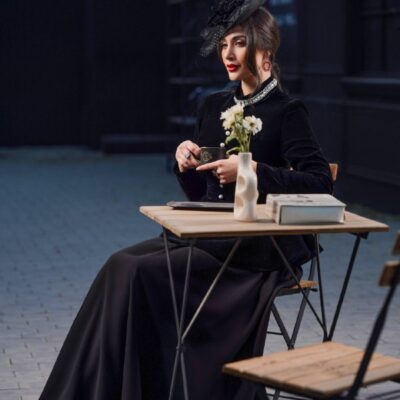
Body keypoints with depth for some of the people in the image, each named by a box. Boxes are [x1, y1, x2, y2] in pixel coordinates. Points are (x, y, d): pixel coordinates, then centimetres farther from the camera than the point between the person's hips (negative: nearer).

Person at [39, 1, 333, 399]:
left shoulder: (286, 113, -5)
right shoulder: (213, 106, 14)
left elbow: (320, 182, -14)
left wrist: (252, 170, -20)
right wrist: (184, 160, -2)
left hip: (255, 248, -6)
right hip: (206, 235, 7)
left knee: (142, 272, -24)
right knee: (120, 266, -17)